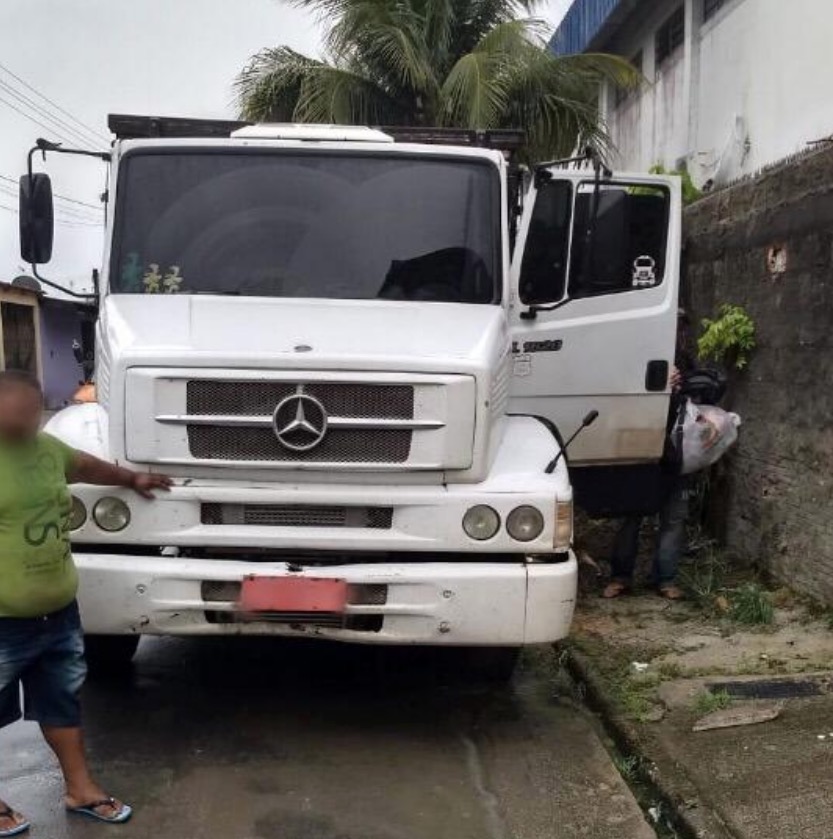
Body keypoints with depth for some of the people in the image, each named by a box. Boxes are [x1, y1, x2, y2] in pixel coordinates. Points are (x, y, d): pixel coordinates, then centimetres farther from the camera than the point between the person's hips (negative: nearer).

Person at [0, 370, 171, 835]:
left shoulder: (46, 447, 7)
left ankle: (81, 788, 34)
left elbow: (85, 465, 26)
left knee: (62, 702, 20)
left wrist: (132, 478, 37)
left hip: (60, 612, 7)